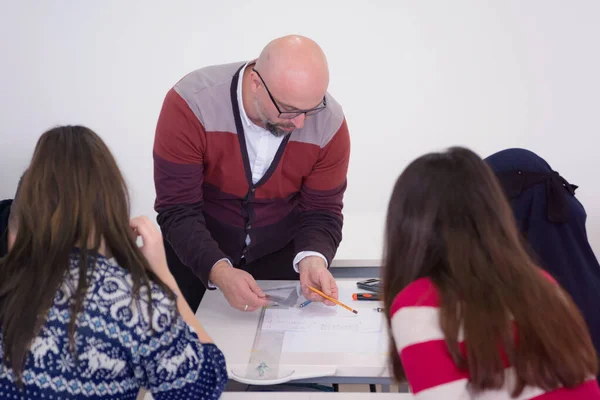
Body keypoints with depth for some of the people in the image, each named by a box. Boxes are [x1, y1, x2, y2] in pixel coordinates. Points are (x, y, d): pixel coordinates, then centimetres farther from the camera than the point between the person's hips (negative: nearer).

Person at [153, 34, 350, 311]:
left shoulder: (329, 123, -19)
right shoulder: (190, 105, -26)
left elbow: (322, 211, -11)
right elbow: (177, 211, -24)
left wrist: (312, 258, -31)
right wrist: (219, 271, -39)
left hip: (281, 255, 1)